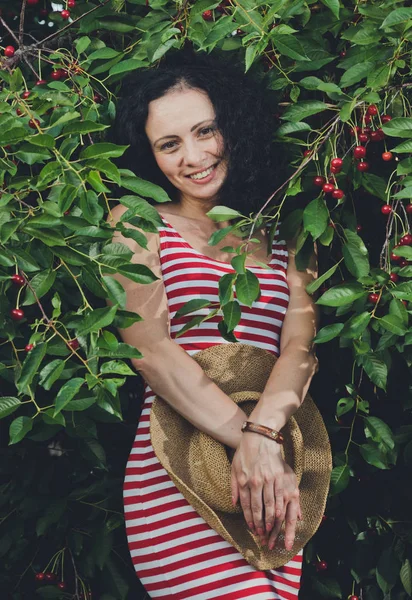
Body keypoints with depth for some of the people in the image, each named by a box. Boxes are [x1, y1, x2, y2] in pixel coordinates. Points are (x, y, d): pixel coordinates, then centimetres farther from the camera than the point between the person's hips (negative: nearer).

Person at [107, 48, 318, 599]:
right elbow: (149, 349, -5)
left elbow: (302, 341, 2)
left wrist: (264, 430, -19)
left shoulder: (280, 238, 17)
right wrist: (247, 440, -16)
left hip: (274, 478, 4)